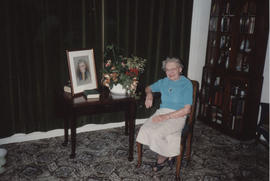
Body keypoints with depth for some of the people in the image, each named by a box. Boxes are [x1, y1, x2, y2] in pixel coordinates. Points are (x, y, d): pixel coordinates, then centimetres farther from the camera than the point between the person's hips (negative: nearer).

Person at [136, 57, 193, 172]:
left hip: (177, 116, -5)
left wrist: (166, 116, -18)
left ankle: (162, 158, 1)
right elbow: (148, 88, 31)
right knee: (145, 130, -25)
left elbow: (186, 110, -10)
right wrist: (149, 94, 5)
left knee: (157, 132, -30)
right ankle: (169, 156, -6)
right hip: (162, 112, 5)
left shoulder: (187, 84, -4)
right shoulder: (163, 82, 13)